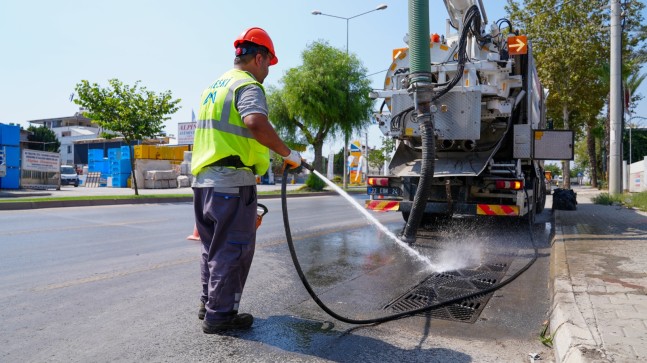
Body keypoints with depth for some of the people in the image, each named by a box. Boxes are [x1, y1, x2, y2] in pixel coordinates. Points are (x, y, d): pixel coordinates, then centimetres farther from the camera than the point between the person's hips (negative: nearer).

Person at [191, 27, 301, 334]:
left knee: (214, 247, 19)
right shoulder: (247, 85, -9)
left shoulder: (214, 86, 21)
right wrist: (288, 154, -21)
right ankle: (220, 314, 10)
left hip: (204, 179, 9)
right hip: (232, 183, -9)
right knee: (233, 250, 1)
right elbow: (256, 123, -30)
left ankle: (209, 304, 31)